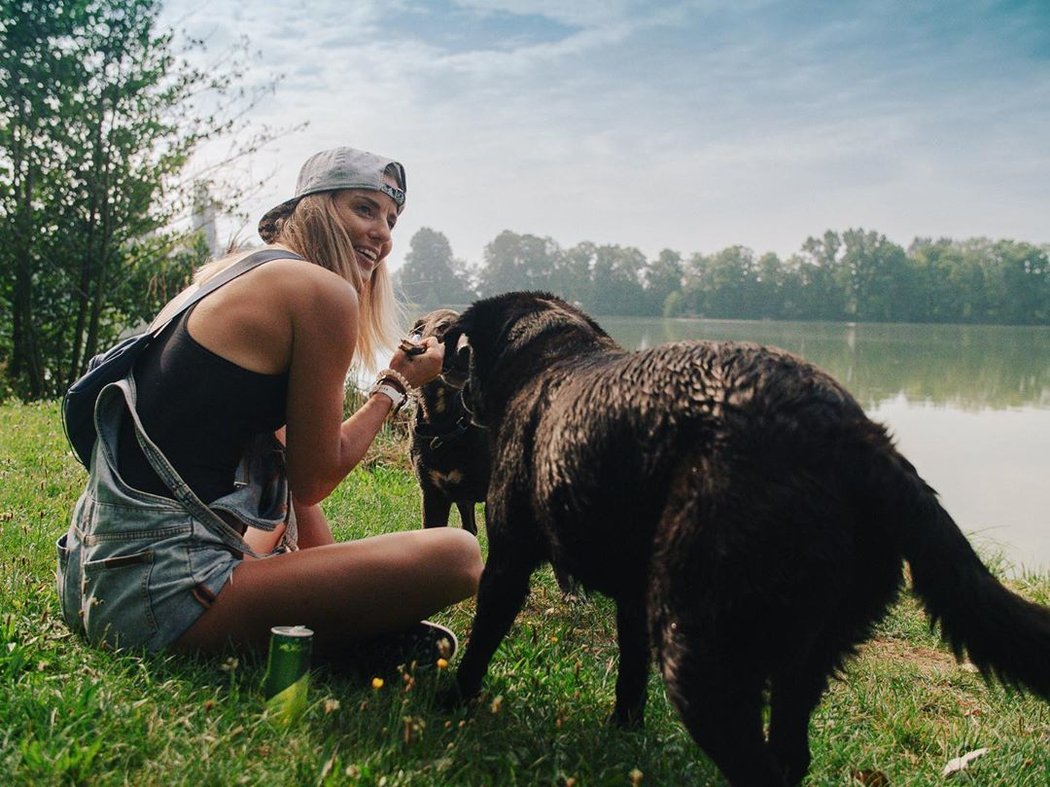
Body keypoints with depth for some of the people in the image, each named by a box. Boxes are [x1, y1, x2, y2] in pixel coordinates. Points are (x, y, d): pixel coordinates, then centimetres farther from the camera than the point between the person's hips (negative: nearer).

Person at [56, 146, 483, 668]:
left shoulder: (223, 274, 19)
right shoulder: (323, 290, -8)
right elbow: (311, 483, -3)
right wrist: (395, 385, 10)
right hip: (163, 583, -10)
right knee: (456, 556, -18)